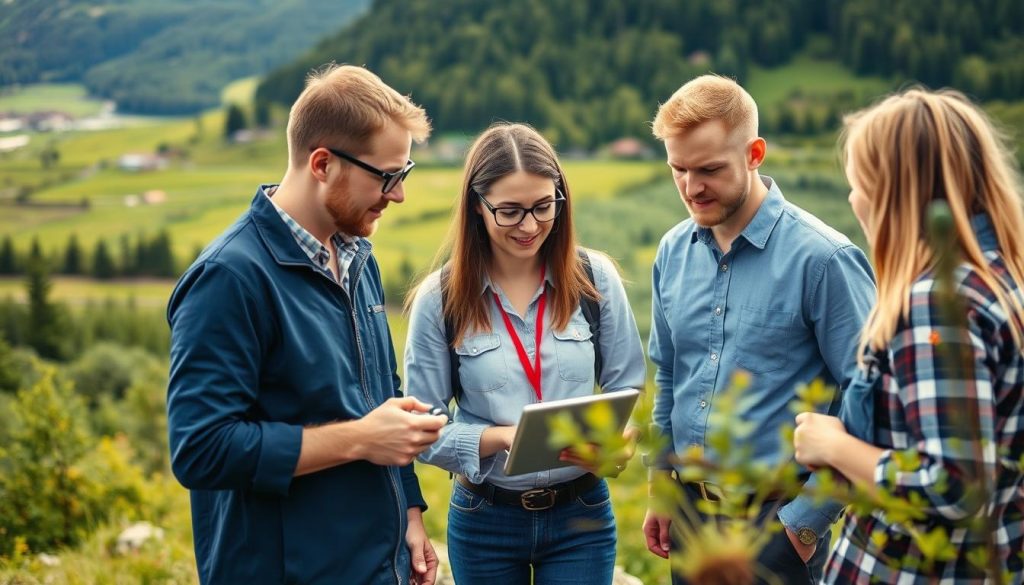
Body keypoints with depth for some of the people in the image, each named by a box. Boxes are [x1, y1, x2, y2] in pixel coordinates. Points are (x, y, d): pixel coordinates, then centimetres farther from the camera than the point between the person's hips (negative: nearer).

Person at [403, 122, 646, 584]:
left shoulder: (595, 279, -5)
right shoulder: (440, 299, -9)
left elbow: (627, 389, 2)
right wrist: (500, 438, -23)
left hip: (582, 515, 1)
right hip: (484, 523, 0)